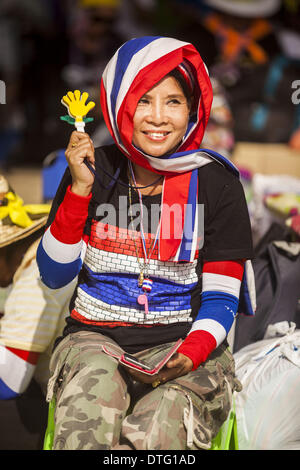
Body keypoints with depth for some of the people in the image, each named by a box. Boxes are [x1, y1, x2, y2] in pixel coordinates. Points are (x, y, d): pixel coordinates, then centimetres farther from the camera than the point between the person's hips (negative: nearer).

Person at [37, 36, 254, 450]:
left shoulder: (216, 183, 0)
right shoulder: (94, 170, 4)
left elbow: (221, 299, 0)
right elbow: (53, 276, 1)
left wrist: (192, 355, -20)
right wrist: (80, 190, -9)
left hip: (184, 342, 0)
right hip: (95, 337, 1)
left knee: (158, 432, -30)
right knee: (87, 425, -32)